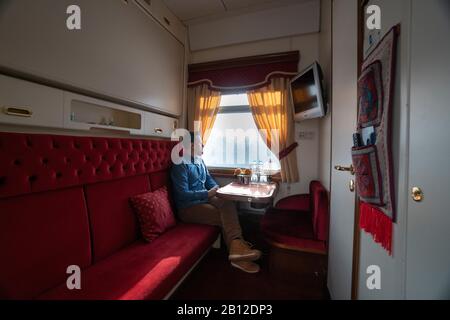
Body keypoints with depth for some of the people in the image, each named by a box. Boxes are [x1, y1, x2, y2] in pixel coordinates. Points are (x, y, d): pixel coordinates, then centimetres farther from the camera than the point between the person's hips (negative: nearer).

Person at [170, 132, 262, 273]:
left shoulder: (200, 161, 12)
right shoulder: (181, 166, -13)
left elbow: (209, 179, 20)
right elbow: (183, 195, -18)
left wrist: (216, 188, -2)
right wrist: (208, 193, -17)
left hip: (204, 199, 6)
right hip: (189, 207, -6)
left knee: (227, 203, -24)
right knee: (224, 217, -21)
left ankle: (237, 247, -29)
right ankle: (237, 252, -12)